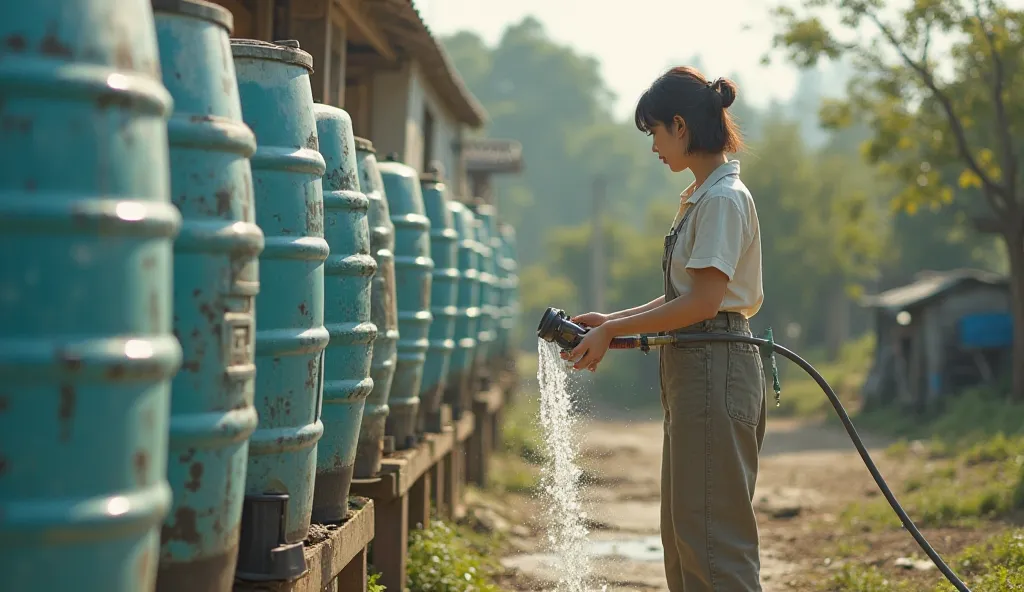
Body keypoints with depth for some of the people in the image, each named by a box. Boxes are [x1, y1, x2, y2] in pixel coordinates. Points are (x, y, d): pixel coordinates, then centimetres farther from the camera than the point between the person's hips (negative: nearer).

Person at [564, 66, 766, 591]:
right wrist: (609, 321, 9)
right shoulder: (700, 197, 17)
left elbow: (702, 302, -20)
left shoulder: (724, 199, -14)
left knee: (711, 533, -8)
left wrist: (612, 331, -14)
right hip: (692, 371, 10)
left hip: (716, 370, -10)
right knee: (682, 533, 14)